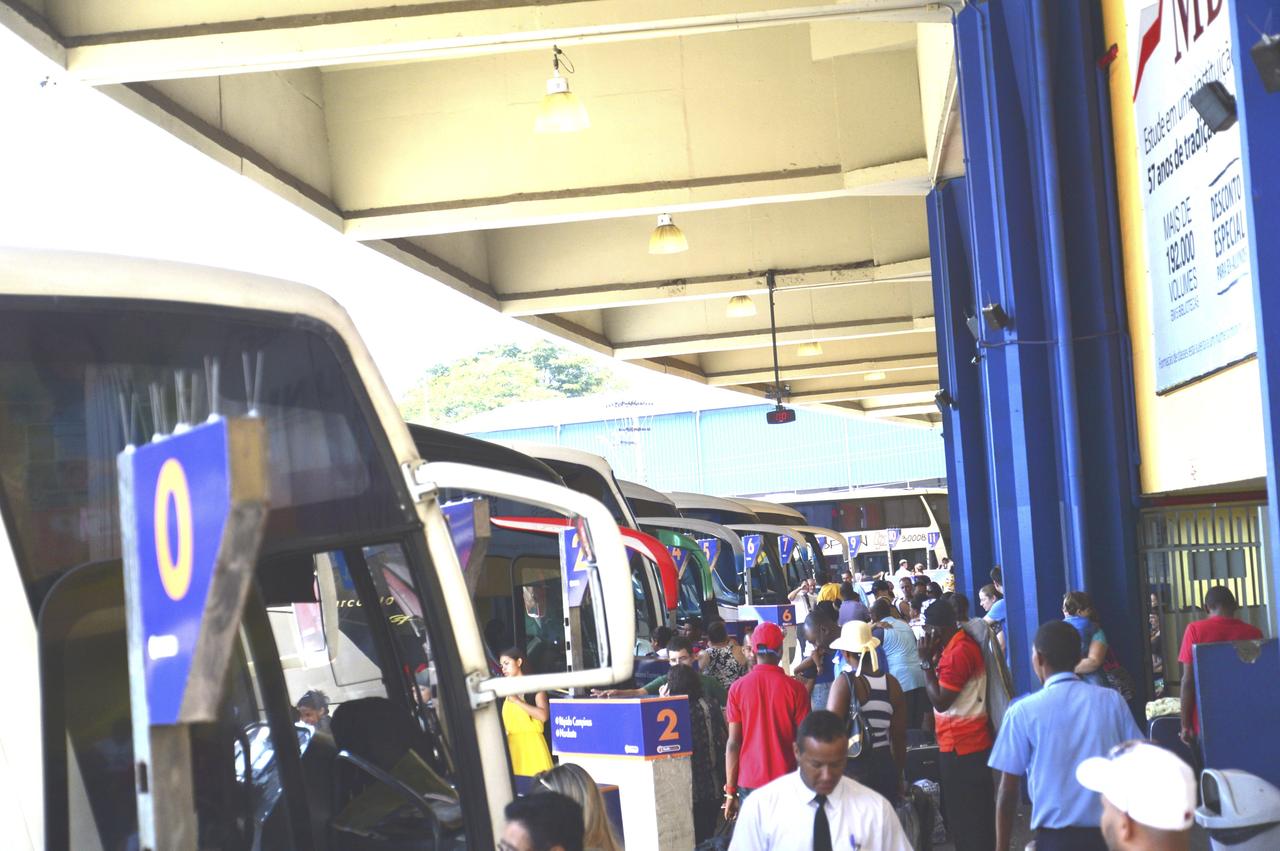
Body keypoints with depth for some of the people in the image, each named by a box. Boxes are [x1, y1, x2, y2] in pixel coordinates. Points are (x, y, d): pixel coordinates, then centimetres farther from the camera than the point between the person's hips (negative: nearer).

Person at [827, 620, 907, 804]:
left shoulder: (845, 682, -10)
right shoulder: (891, 682, 3)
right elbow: (899, 735, 8)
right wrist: (899, 775, 20)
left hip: (853, 768, -4)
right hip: (885, 767, 4)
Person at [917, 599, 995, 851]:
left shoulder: (958, 652, -20)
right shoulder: (957, 645, 11)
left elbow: (940, 700, -18)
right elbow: (942, 687, 15)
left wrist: (926, 662, -13)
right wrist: (934, 657, 4)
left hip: (962, 747, -10)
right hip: (963, 743, 10)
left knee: (966, 817, -3)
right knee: (975, 815, 17)